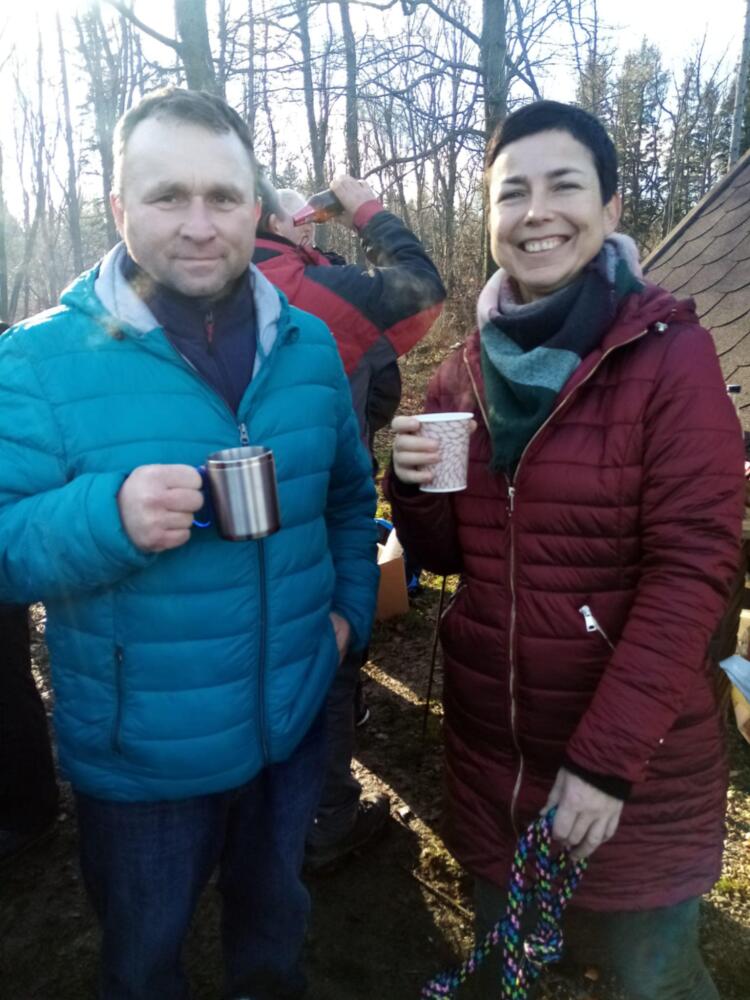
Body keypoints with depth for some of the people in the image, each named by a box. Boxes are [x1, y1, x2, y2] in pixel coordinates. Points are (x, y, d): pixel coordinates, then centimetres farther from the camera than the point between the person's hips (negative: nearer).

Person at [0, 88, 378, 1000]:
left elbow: (348, 494, 9)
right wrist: (108, 519, -34)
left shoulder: (308, 346, -2)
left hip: (294, 721, 4)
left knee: (274, 911, 31)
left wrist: (352, 605, -3)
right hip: (140, 753, -3)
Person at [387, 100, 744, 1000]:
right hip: (487, 743, 5)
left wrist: (607, 758, -19)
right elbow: (443, 556, 7)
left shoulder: (670, 353, -12)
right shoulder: (467, 369, 3)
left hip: (634, 759, -4)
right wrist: (415, 486, -14)